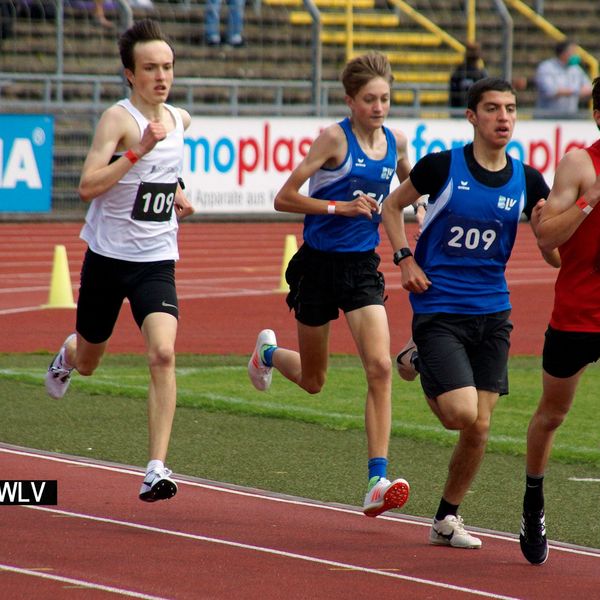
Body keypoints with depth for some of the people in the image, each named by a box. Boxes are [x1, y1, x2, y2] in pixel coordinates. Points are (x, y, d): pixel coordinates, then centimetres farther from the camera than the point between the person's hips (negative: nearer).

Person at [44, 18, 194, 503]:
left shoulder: (180, 119, 6)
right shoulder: (118, 118, -14)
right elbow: (88, 187, -26)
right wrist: (139, 151, -32)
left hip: (157, 261, 3)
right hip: (108, 258, -3)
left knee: (163, 353, -21)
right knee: (88, 361, 17)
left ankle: (157, 469, -22)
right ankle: (67, 355, 57)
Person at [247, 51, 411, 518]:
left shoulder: (397, 141, 3)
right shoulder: (334, 138, -12)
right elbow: (284, 198, -13)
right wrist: (340, 206, -21)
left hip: (363, 268, 3)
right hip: (319, 265, -3)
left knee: (380, 367, -17)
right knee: (313, 380, 12)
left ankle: (378, 481, -19)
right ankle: (269, 353, 49)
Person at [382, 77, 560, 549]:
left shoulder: (528, 182, 1)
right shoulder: (442, 166, -8)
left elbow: (556, 258, 4)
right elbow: (393, 206, 8)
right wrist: (405, 259, -4)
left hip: (492, 313, 4)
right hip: (438, 310, -4)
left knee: (479, 428, 2)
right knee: (461, 415, -15)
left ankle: (447, 519, 21)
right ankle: (418, 359, 17)